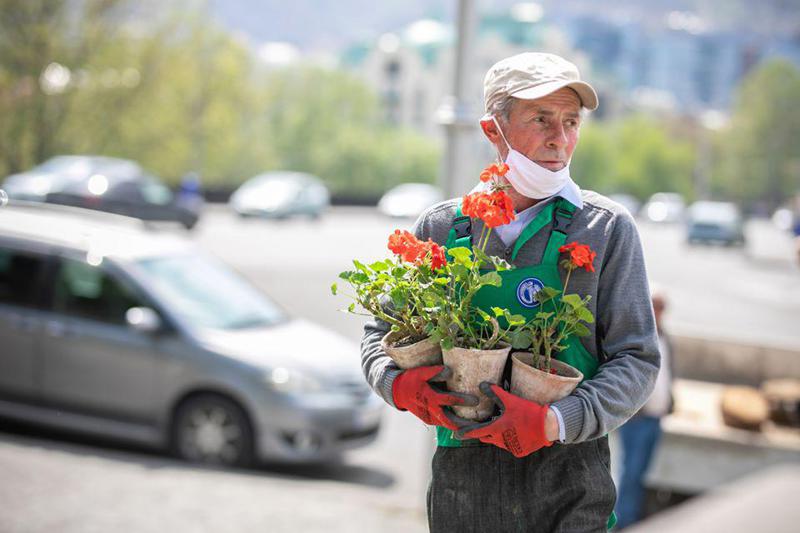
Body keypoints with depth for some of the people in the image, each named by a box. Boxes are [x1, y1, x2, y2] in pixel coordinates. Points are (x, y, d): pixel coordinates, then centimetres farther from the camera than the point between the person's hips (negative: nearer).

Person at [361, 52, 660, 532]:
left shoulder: (607, 229, 0)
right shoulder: (441, 228, 6)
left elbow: (638, 361, -4)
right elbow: (381, 334, 14)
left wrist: (554, 422, -18)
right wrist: (399, 383, -8)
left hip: (569, 480, -2)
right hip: (461, 476, 2)